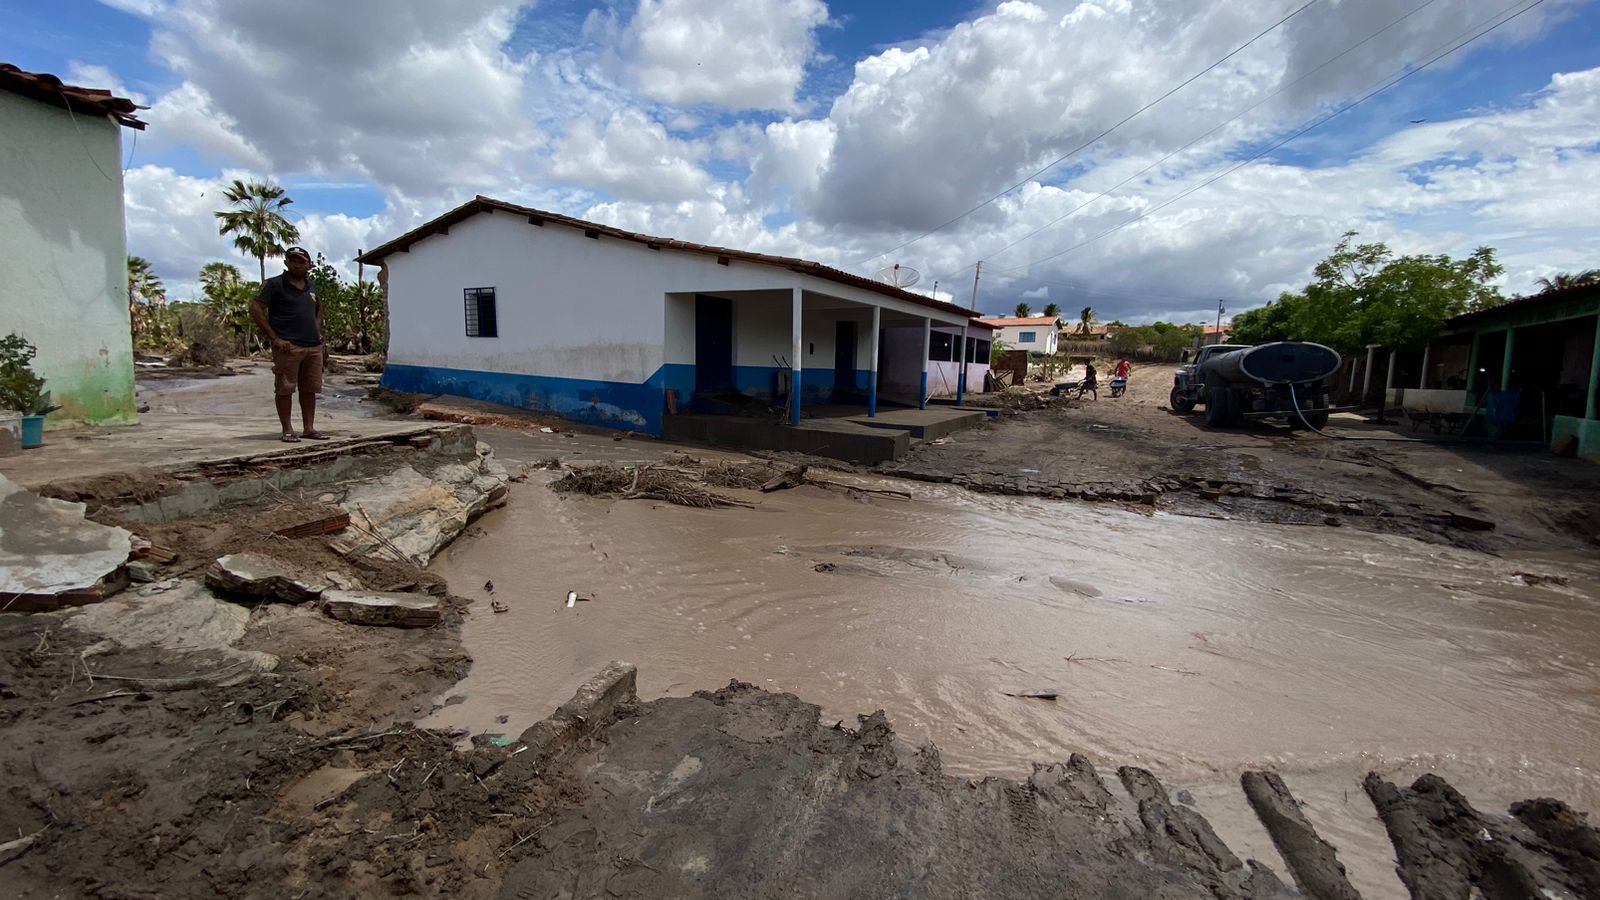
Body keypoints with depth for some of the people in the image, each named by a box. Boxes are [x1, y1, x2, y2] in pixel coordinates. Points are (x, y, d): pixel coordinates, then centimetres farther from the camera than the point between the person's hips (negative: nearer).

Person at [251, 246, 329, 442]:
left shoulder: (311, 287, 15)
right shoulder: (275, 284, -2)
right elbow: (255, 309, -6)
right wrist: (274, 338, -11)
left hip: (314, 347, 6)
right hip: (288, 346, -6)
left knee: (310, 389, 8)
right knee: (285, 389, -1)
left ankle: (309, 429, 14)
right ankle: (287, 430, 4)